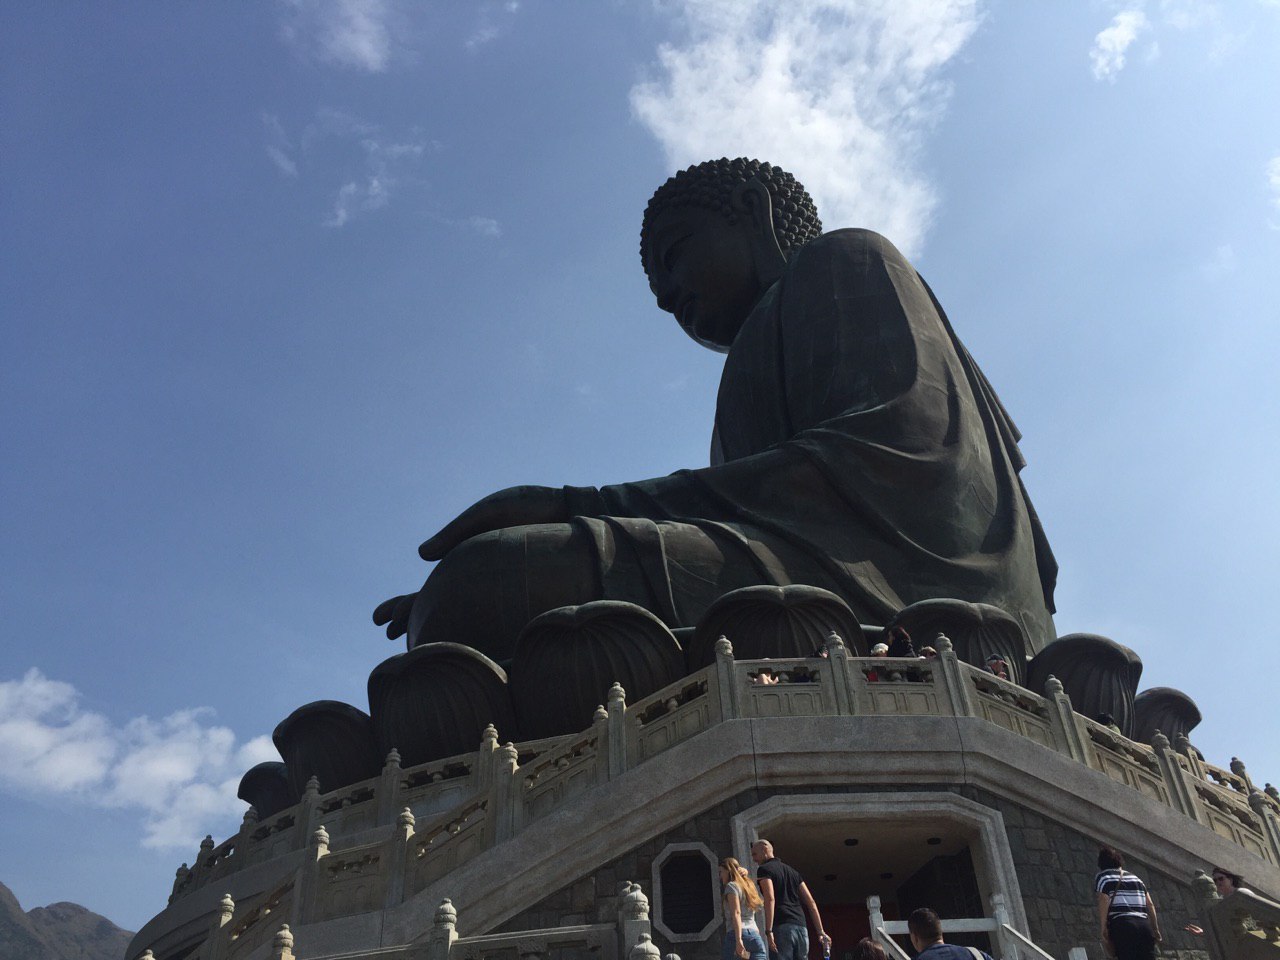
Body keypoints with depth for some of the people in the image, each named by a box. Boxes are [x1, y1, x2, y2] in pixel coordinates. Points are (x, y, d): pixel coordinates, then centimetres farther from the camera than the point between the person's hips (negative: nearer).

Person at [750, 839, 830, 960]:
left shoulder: (764, 869, 3)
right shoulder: (792, 871, 25)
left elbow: (770, 899, -14)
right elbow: (811, 902, 18)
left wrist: (768, 932, -18)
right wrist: (820, 932, 17)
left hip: (781, 927, -7)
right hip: (801, 927, 7)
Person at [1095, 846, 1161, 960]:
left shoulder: (1102, 877, 12)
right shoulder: (1135, 878, 29)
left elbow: (1104, 901, -5)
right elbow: (1150, 904, 20)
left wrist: (1103, 928, -10)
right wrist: (1155, 929, 22)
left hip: (1122, 925, -5)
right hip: (1144, 925, 5)